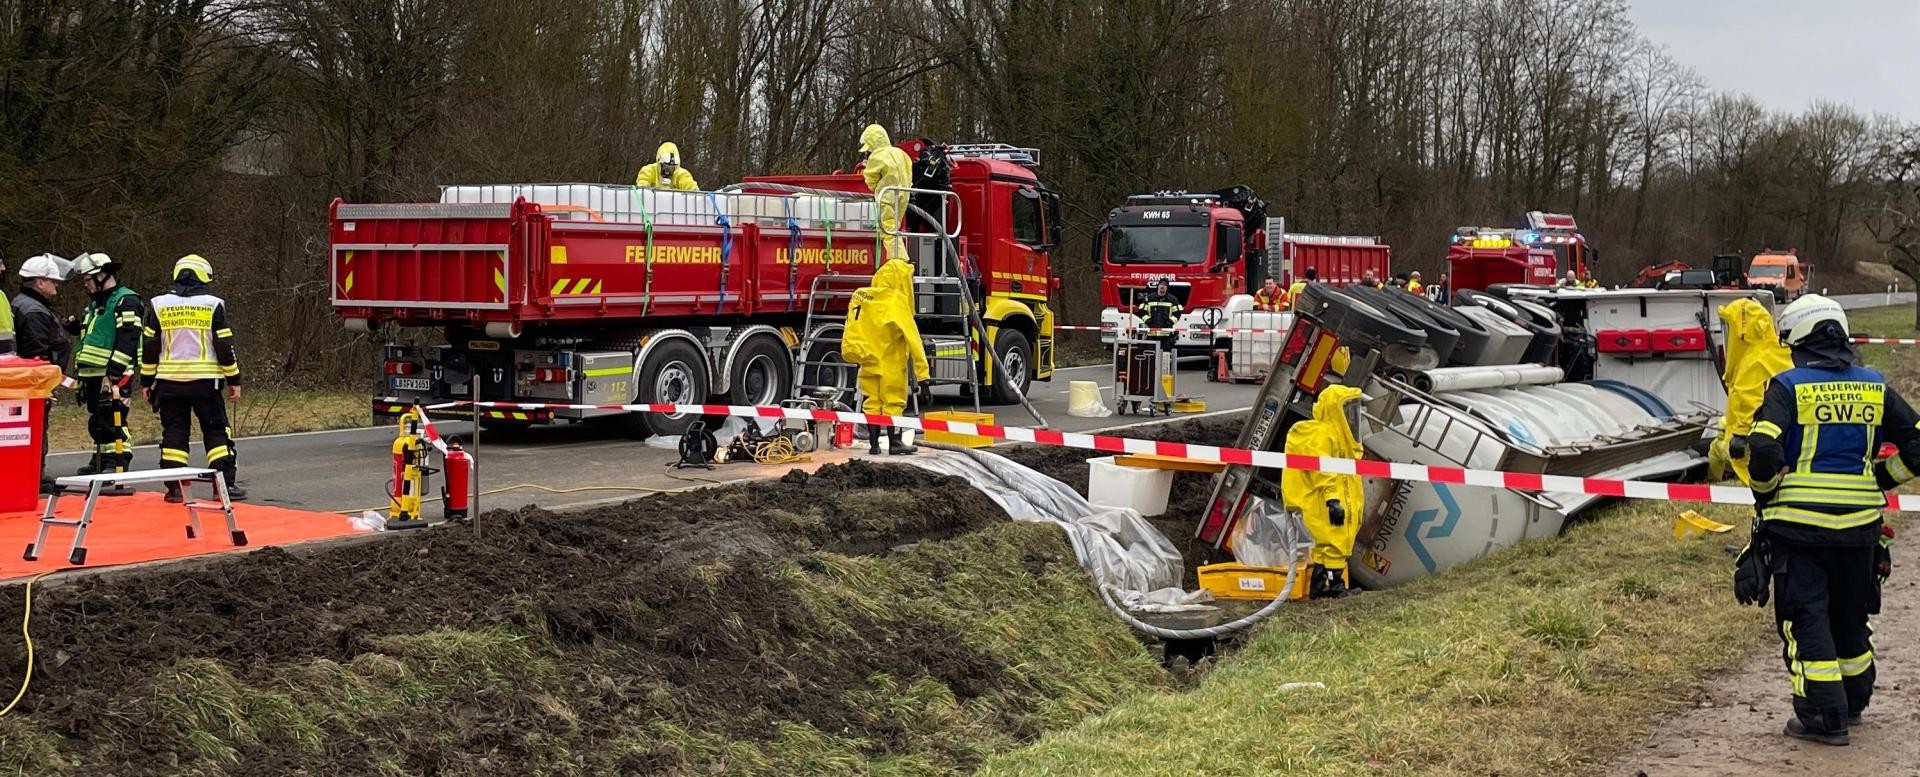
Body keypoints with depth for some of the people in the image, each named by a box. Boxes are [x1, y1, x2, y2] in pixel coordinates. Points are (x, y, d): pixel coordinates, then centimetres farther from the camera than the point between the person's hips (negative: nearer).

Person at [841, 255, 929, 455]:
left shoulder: (861, 296, 5)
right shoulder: (896, 301, -14)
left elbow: (853, 330, 7)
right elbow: (912, 337, -17)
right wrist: (922, 370, -17)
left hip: (868, 361, 6)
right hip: (890, 364, -6)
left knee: (872, 402, 9)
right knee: (893, 403, 3)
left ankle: (873, 444, 11)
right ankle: (895, 443, 6)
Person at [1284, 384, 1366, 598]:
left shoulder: (1341, 436, 22)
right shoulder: (1320, 435, -12)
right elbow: (1322, 471, -20)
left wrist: (1356, 504, 25)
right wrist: (1332, 499, -26)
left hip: (1342, 503, 11)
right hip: (1324, 506, -11)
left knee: (1341, 544, 11)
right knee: (1332, 543, -13)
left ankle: (1336, 584, 14)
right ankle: (1329, 583, -13)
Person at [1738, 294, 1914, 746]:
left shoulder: (1787, 386, -8)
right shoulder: (1874, 388, 6)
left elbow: (1763, 449, -19)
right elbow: (1915, 443, 5)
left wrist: (1766, 494, -2)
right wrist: (1880, 482, 15)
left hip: (1798, 523, -5)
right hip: (1859, 524, 5)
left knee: (1805, 618, 3)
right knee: (1850, 615, 20)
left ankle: (1824, 717, 1)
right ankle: (1854, 703, 35)